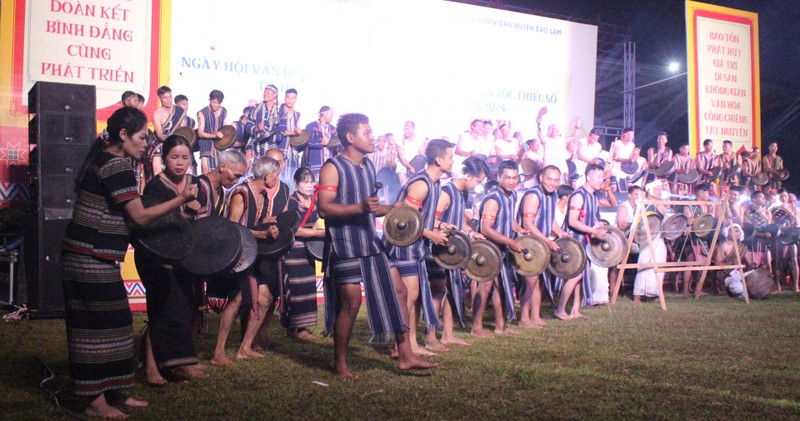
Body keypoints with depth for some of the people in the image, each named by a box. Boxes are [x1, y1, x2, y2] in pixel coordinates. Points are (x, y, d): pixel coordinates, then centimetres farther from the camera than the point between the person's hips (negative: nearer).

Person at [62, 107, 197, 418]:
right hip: (93, 260, -10)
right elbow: (140, 216, -18)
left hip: (84, 256, 10)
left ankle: (111, 392, 21)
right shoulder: (117, 165, -16)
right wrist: (182, 199, -17)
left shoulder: (99, 156, 12)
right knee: (100, 325, -4)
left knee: (107, 323, 13)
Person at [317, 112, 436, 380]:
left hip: (370, 242, 8)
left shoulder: (368, 166, 13)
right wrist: (360, 207, -31)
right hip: (344, 246, -8)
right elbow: (324, 208, -20)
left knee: (397, 291, 6)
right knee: (351, 302, -5)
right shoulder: (333, 168, -11)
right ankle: (340, 364, 13)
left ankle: (405, 356, 15)